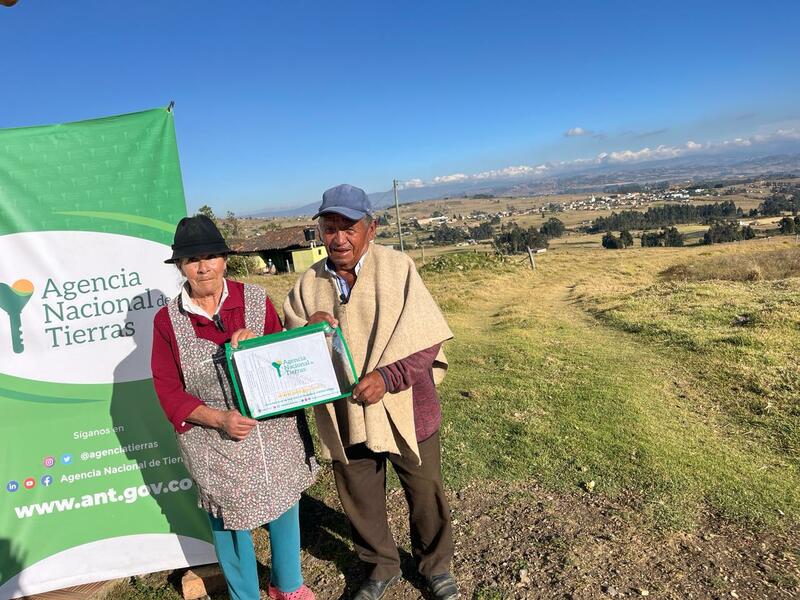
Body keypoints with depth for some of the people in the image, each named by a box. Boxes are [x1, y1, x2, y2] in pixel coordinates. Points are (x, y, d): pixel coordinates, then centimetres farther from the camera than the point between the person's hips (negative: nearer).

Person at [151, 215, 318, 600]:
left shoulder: (255, 299, -4)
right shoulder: (167, 320, -6)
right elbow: (168, 392, -5)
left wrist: (257, 341, -21)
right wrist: (219, 418, -19)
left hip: (274, 432, 2)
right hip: (215, 443, -1)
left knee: (283, 505, 18)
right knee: (228, 519, 12)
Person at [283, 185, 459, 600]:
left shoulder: (397, 268, -9)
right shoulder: (308, 284, 1)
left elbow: (426, 337, -12)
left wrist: (387, 375, -24)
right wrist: (308, 331, -17)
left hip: (402, 409, -2)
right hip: (342, 417, 3)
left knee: (425, 492, 15)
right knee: (359, 500, 19)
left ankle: (435, 565, 44)